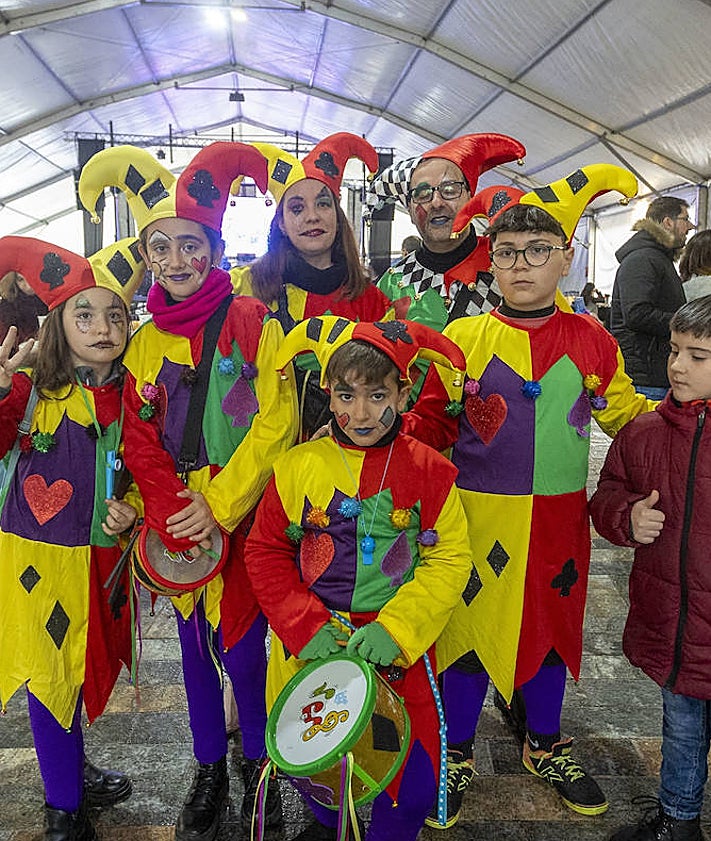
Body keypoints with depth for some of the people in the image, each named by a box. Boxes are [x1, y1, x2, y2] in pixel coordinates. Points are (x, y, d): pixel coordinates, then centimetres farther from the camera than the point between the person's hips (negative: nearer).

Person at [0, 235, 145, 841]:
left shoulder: (132, 396, 1)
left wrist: (132, 507, -6)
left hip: (100, 558, 4)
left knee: (85, 668, 20)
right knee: (51, 674, 8)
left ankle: (72, 773, 44)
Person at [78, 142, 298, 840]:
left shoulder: (252, 322, -6)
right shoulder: (144, 342, 6)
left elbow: (276, 422, -11)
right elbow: (140, 439, 5)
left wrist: (219, 507, -14)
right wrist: (170, 515, -10)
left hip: (241, 516, -4)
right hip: (176, 523, 4)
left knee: (242, 649, 4)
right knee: (194, 648, 15)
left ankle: (257, 765, 30)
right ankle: (209, 773, 35)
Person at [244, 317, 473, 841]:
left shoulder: (429, 472, -7)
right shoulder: (299, 467, -5)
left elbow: (450, 560, -6)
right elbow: (266, 552, 0)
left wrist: (395, 629, -16)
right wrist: (306, 627, -11)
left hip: (397, 650, -1)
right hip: (310, 646, 1)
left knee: (413, 786, 1)